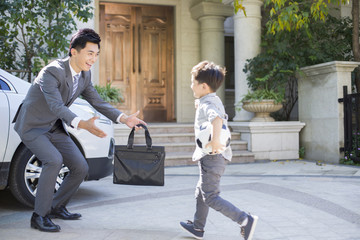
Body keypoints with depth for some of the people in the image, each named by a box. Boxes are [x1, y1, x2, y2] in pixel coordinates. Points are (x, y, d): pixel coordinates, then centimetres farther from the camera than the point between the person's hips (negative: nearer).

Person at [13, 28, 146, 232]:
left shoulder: (85, 75, -2)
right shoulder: (52, 72, -27)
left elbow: (98, 102, 2)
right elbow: (57, 106, -38)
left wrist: (124, 118, -12)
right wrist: (82, 124, -54)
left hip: (55, 128, 8)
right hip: (33, 126, -7)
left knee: (81, 168, 1)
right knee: (54, 160, -29)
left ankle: (57, 207, 22)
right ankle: (39, 216, -14)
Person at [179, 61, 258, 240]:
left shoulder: (206, 104, -18)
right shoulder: (215, 101, 13)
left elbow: (217, 119, -38)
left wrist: (215, 141, -40)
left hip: (212, 157, -11)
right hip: (216, 156, 11)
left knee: (210, 197, -6)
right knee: (201, 191, 20)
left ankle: (245, 220, -6)